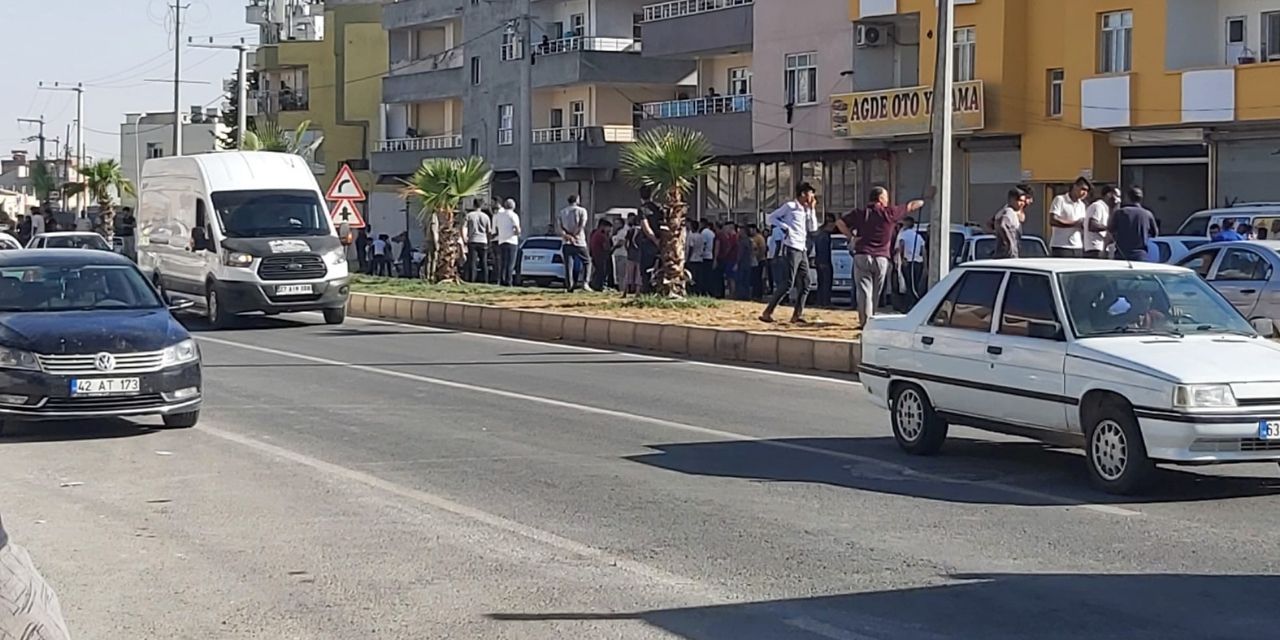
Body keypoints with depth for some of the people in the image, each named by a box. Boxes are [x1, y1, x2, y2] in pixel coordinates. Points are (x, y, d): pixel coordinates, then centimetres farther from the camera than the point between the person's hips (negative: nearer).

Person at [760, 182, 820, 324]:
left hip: (802, 250, 8)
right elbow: (771, 218, -3)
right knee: (787, 284, -13)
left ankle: (797, 314, 7)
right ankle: (767, 313, -10)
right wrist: (785, 228, -13)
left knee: (804, 284, 4)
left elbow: (813, 228, 12)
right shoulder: (790, 207, -3)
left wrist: (811, 209, 9)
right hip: (791, 249, -8)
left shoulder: (806, 211, 19)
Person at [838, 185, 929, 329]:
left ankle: (865, 321, -14)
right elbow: (911, 206, 15)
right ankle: (871, 319, 18)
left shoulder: (860, 213, 4)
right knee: (876, 293, 12)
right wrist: (926, 198, 29)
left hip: (862, 256, 0)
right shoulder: (890, 213, 2)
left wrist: (850, 237, 2)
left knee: (864, 290, -4)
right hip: (881, 258, 0)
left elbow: (840, 223, -1)